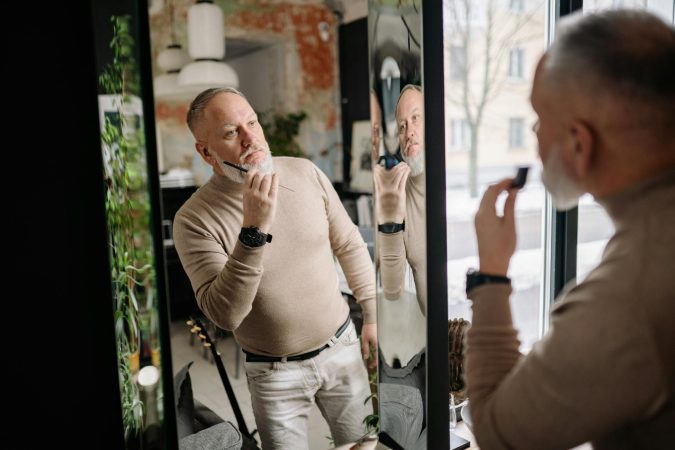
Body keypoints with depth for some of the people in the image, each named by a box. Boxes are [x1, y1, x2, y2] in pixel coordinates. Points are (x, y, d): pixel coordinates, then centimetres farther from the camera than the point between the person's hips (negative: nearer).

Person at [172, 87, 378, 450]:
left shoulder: (305, 172, -8)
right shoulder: (194, 220, -19)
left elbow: (349, 244, 3)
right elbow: (224, 314, -27)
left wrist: (372, 314, 5)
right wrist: (254, 231, -36)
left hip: (341, 344, 4)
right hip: (275, 372, -3)